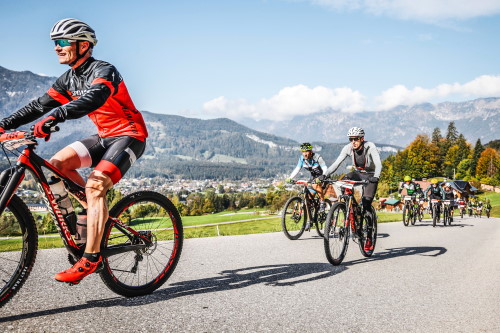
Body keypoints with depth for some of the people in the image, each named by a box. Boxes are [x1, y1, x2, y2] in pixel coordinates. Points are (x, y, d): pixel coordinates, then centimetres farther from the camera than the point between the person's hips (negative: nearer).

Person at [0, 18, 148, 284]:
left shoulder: (103, 71, -18)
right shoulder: (69, 79, 7)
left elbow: (93, 98, -38)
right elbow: (40, 105, 5)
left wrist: (54, 117, -52)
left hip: (129, 136, -8)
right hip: (103, 137, 8)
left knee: (94, 185, -25)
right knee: (57, 164, -7)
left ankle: (91, 257, -21)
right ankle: (96, 213, 6)